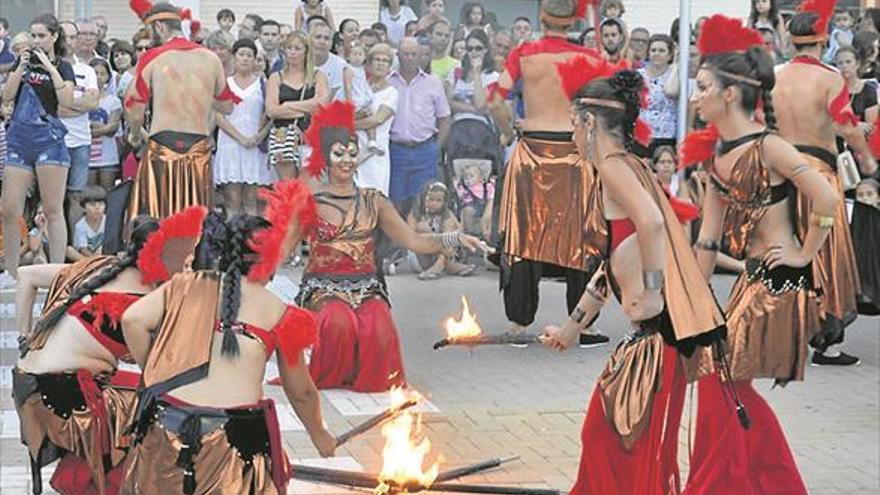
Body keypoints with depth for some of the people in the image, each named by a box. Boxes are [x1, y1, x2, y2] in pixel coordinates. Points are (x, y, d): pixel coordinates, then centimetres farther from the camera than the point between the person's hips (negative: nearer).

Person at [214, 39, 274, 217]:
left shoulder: (262, 84, 9)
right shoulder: (225, 83, 9)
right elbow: (219, 116, 2)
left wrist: (260, 136, -11)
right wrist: (240, 138, -9)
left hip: (256, 146, 0)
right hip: (230, 144, 0)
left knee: (251, 202, -1)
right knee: (232, 202, -6)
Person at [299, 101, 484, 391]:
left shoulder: (373, 202, 12)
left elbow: (414, 242, 6)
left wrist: (454, 239, -8)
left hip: (367, 289, 2)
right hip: (324, 290, -2)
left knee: (380, 330, -32)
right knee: (339, 322, -37)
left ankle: (366, 378, -1)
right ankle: (326, 377, -7)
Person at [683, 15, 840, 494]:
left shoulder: (766, 146, -17)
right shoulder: (718, 153, 8)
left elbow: (826, 198, -23)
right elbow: (709, 233, 12)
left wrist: (805, 254, -12)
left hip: (780, 280, -9)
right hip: (752, 278, 9)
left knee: (722, 376, -5)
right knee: (729, 384, 13)